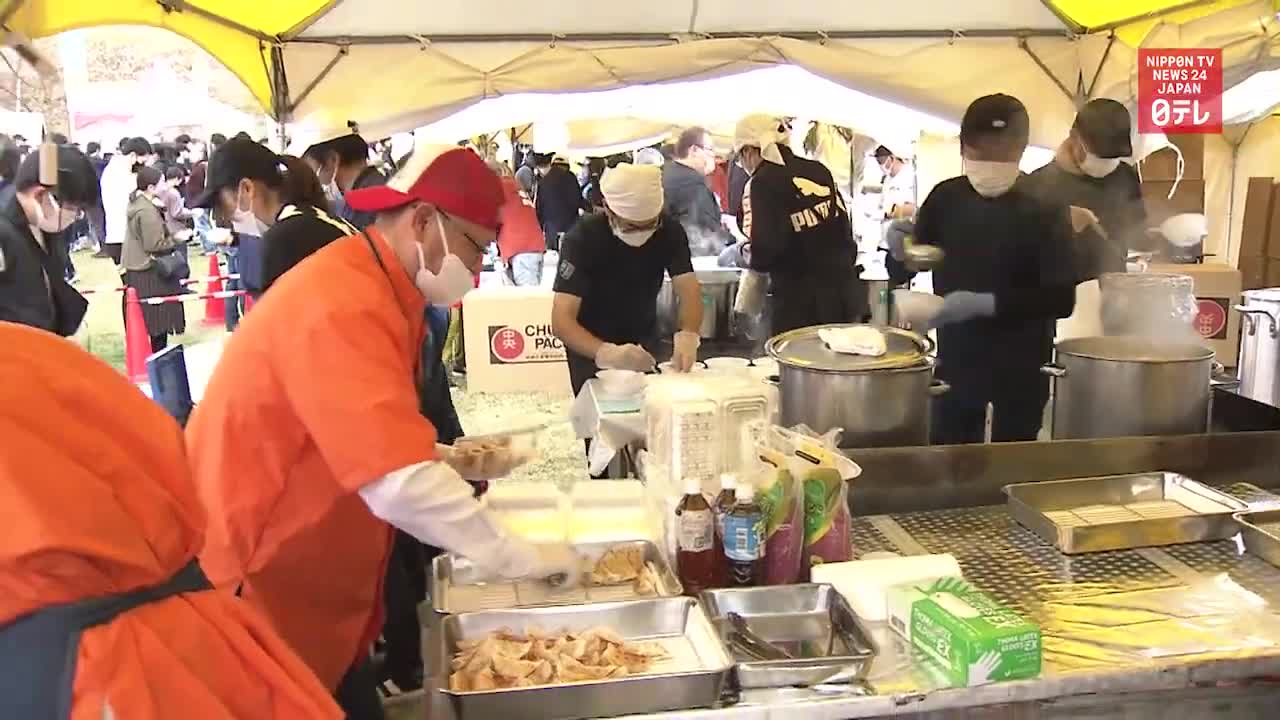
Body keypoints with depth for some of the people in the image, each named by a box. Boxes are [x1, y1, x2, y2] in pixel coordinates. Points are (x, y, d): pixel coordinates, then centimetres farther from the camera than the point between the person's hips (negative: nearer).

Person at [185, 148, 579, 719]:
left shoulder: (372, 288, 6)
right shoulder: (343, 305, -26)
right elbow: (400, 485, -33)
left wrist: (451, 461, 3)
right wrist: (521, 558, -24)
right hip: (251, 591, -9)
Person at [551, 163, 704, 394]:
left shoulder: (670, 232, -18)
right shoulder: (582, 238, -29)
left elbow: (689, 290, -24)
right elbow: (561, 321, -35)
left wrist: (687, 336, -46)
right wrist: (608, 354, -52)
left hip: (645, 342, 3)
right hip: (591, 349, -3)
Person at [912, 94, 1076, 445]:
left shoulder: (1044, 209, -11)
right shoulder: (945, 198, -1)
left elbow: (1062, 298, -17)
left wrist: (986, 303, -28)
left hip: (1020, 367, -3)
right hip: (956, 359, 3)